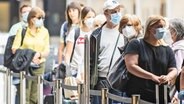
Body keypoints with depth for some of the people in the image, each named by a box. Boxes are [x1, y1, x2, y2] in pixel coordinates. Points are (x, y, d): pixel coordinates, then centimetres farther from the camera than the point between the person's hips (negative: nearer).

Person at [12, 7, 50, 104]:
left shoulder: (44, 31, 6)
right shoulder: (22, 30, -2)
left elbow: (47, 51, 3)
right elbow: (14, 49, -6)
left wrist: (39, 54, -18)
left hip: (39, 65, 3)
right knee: (25, 96, -7)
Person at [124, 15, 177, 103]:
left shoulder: (167, 49, 14)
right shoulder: (136, 44, 1)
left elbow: (173, 70, 11)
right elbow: (131, 66, -11)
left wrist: (168, 77, -16)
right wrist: (152, 76, -20)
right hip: (137, 96, -4)